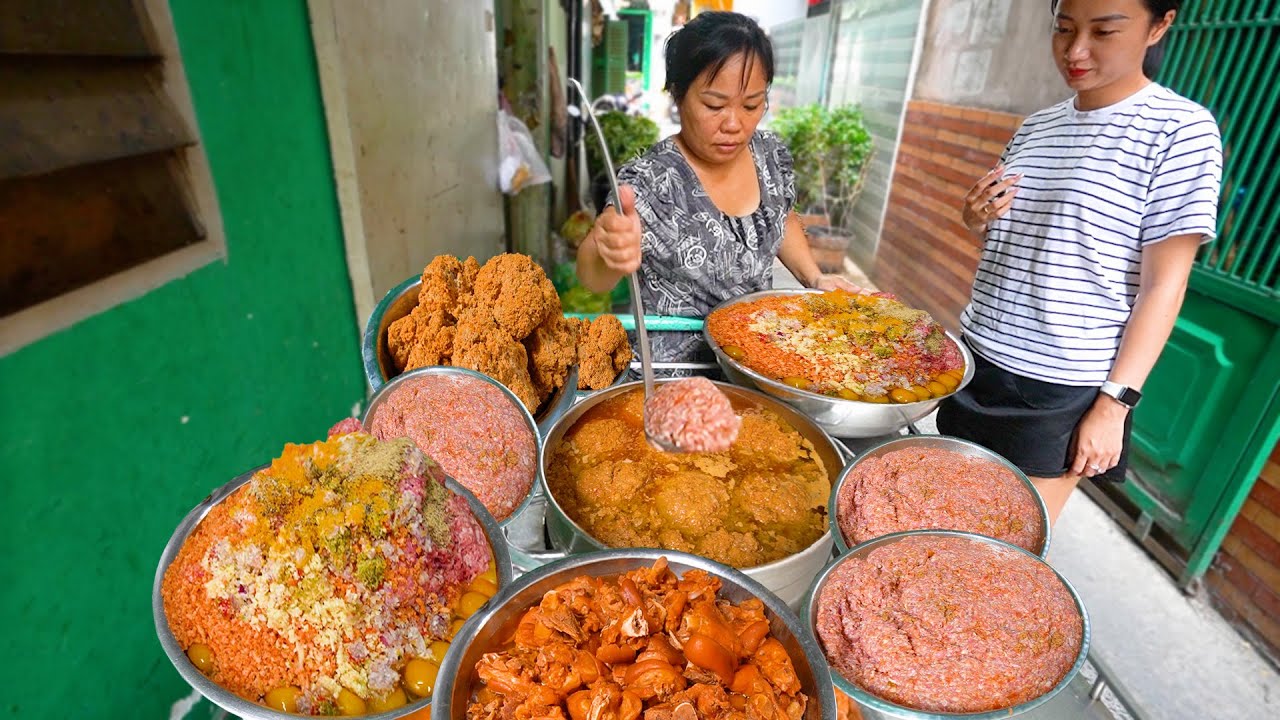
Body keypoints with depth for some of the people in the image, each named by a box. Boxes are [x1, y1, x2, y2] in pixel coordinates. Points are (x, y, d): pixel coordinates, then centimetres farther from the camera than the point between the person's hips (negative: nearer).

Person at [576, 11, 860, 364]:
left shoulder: (772, 153, -3)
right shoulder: (650, 180, -21)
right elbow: (592, 277, -33)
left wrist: (814, 278, 1)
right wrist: (609, 256, -55)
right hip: (674, 372, -6)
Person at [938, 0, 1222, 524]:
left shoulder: (1180, 130, -7)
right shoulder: (1036, 127, 10)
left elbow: (1164, 283, -10)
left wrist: (1114, 404, -14)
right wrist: (977, 216, -3)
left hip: (1061, 388, -5)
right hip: (977, 358, 6)